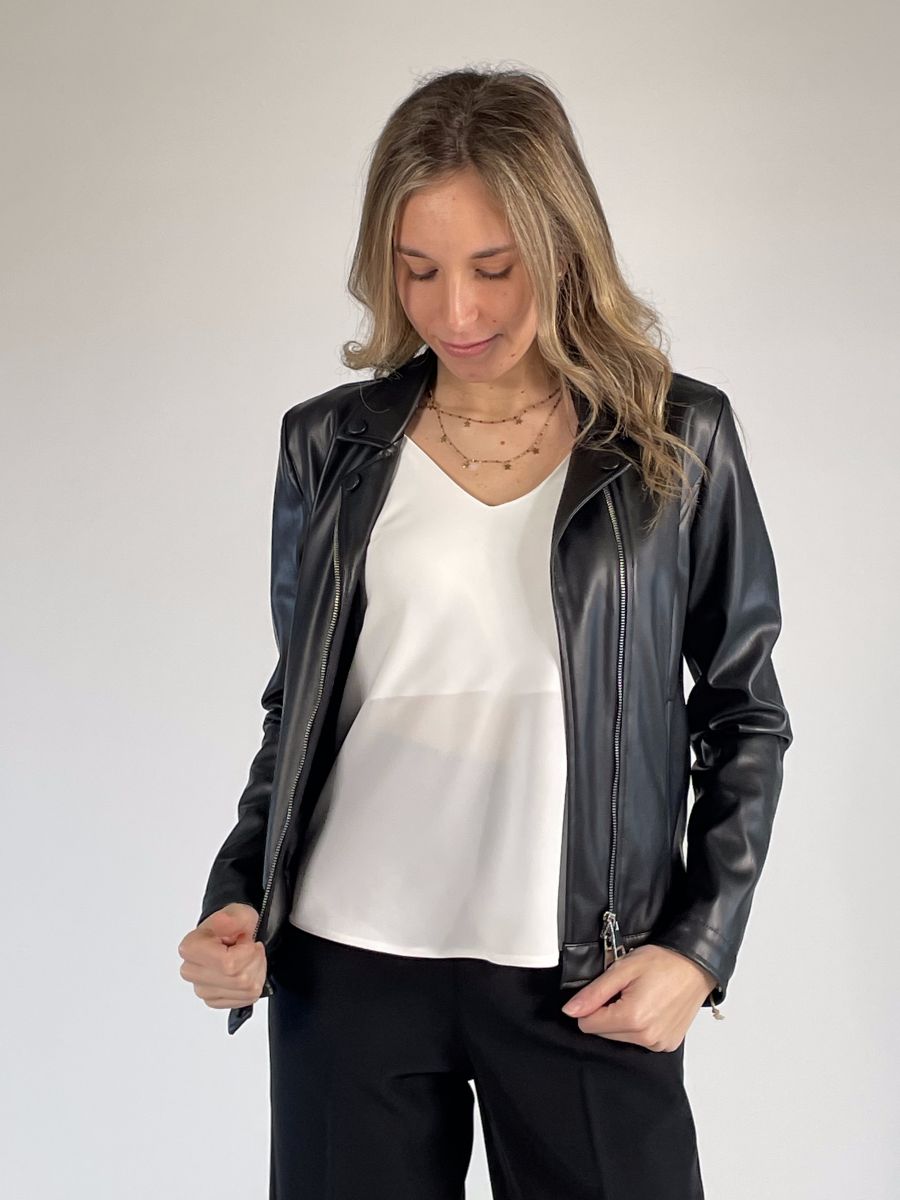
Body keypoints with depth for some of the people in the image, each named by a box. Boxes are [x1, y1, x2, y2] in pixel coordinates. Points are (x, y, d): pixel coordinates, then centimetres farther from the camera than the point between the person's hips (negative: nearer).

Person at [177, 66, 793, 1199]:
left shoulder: (681, 440, -1)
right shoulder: (332, 444, 4)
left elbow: (745, 713, 5)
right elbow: (296, 705, 12)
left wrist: (701, 941, -3)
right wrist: (237, 895, 0)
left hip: (588, 978, -1)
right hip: (346, 965, 2)